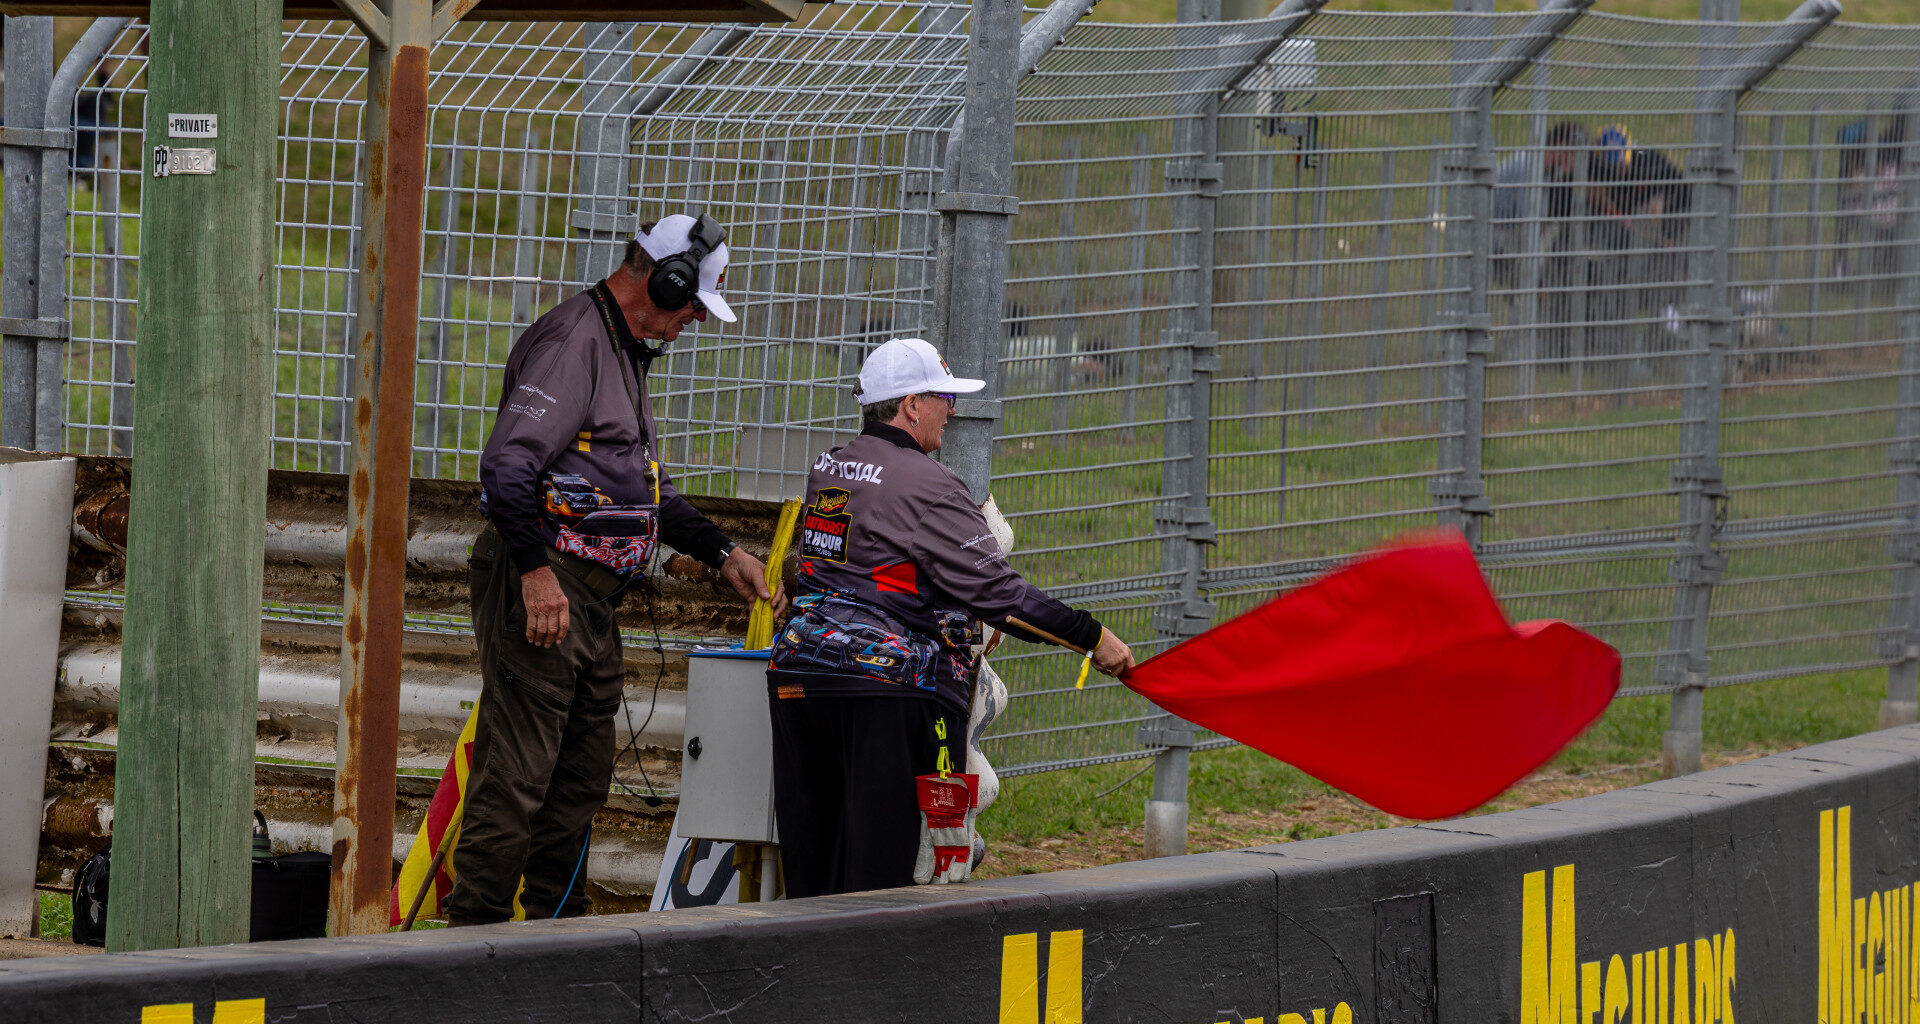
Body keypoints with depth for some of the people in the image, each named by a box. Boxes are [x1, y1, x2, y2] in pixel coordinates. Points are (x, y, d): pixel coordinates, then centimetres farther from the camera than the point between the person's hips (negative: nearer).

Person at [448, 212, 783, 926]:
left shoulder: (625, 351, 21)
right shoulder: (572, 341, -13)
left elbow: (645, 488, 29)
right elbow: (507, 464, -23)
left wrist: (721, 553, 23)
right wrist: (536, 570, -27)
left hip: (592, 598, 10)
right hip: (540, 585, -10)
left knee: (582, 773, 15)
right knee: (517, 772, -11)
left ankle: (558, 924, 24)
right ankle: (476, 928, -9)